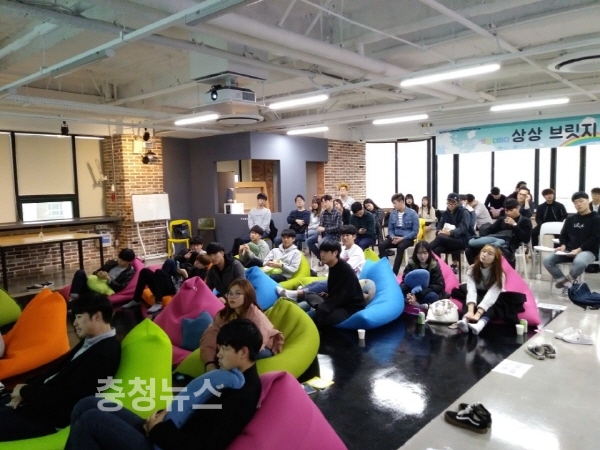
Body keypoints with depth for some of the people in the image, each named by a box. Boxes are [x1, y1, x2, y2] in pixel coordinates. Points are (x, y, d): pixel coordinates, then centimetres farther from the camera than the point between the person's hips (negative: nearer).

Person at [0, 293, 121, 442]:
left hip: (52, 416, -9)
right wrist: (25, 393, -2)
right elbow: (59, 366, 12)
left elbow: (68, 396, -23)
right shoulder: (90, 341, 7)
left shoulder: (104, 353, -25)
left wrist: (25, 391, -10)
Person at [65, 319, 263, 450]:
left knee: (90, 419, -14)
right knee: (87, 405, 5)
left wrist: (158, 429, -13)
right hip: (162, 434, 10)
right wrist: (164, 415, 1)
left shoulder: (243, 394, -20)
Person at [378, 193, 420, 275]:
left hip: (407, 238, -4)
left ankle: (394, 272, -34)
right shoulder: (393, 213, 5)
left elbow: (415, 231, -10)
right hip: (395, 237, 5)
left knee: (400, 247, -37)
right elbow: (390, 229, 11)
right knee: (381, 245, -22)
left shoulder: (412, 213, -8)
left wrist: (402, 238, -20)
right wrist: (393, 237, -11)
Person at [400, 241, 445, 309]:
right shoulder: (411, 264, -3)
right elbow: (405, 281, -10)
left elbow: (440, 286, -17)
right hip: (413, 292, 2)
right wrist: (408, 294, -36)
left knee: (432, 296, -36)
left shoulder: (434, 265, -8)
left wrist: (417, 294, -30)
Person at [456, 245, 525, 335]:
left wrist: (478, 314, -48)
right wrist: (470, 311, -47)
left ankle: (481, 323, -58)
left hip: (494, 300, -1)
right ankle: (465, 319, -54)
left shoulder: (499, 274, -20)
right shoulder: (472, 269, -15)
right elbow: (471, 290, -30)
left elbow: (491, 295, -34)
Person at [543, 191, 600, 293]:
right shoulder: (570, 219, 20)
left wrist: (579, 249, -19)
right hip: (569, 250, 5)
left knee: (579, 262, -42)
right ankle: (565, 282, -14)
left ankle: (568, 281, -12)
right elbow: (563, 235, 19)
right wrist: (563, 245, -4)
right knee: (547, 260, -20)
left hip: (588, 251, -5)